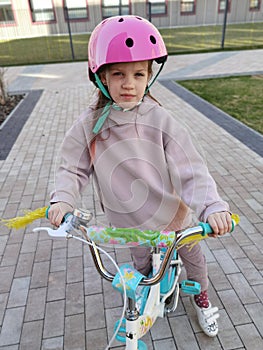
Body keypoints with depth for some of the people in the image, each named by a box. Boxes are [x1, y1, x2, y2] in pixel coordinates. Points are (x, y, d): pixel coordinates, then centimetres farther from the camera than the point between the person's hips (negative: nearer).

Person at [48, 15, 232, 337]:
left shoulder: (161, 120, -20)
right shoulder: (89, 125, -14)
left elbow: (191, 169, -21)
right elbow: (73, 169, -5)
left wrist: (213, 206, -34)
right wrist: (62, 199, -23)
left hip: (173, 214, 0)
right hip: (131, 225, 1)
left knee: (193, 257, 23)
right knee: (142, 267, 26)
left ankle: (201, 297, 57)